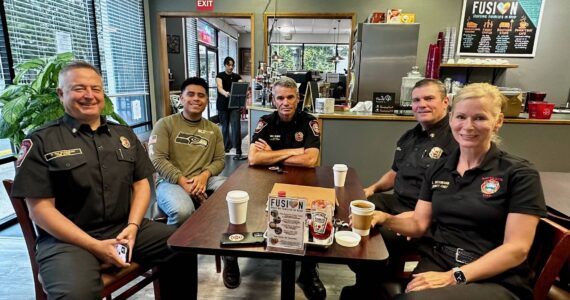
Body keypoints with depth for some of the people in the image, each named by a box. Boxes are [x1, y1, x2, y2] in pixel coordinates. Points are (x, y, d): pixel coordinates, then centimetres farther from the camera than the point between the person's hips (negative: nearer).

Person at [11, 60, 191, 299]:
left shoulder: (124, 134, 11)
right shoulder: (41, 141, -2)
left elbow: (141, 183, 10)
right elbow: (40, 208, -8)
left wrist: (132, 227, -7)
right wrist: (95, 246, -16)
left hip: (124, 228, 4)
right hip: (67, 238, -4)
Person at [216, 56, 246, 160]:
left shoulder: (237, 76, 7)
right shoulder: (220, 76, -3)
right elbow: (220, 88, -22)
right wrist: (225, 93, -44)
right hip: (223, 105, -1)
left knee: (236, 126, -10)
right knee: (225, 126, 10)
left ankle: (238, 152, -13)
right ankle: (226, 146, 28)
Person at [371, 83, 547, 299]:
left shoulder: (519, 174, -4)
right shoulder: (438, 170, 8)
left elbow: (517, 248, -10)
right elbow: (419, 224, 8)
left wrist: (455, 276, -20)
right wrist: (385, 218, -12)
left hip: (497, 282, -3)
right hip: (437, 264, 3)